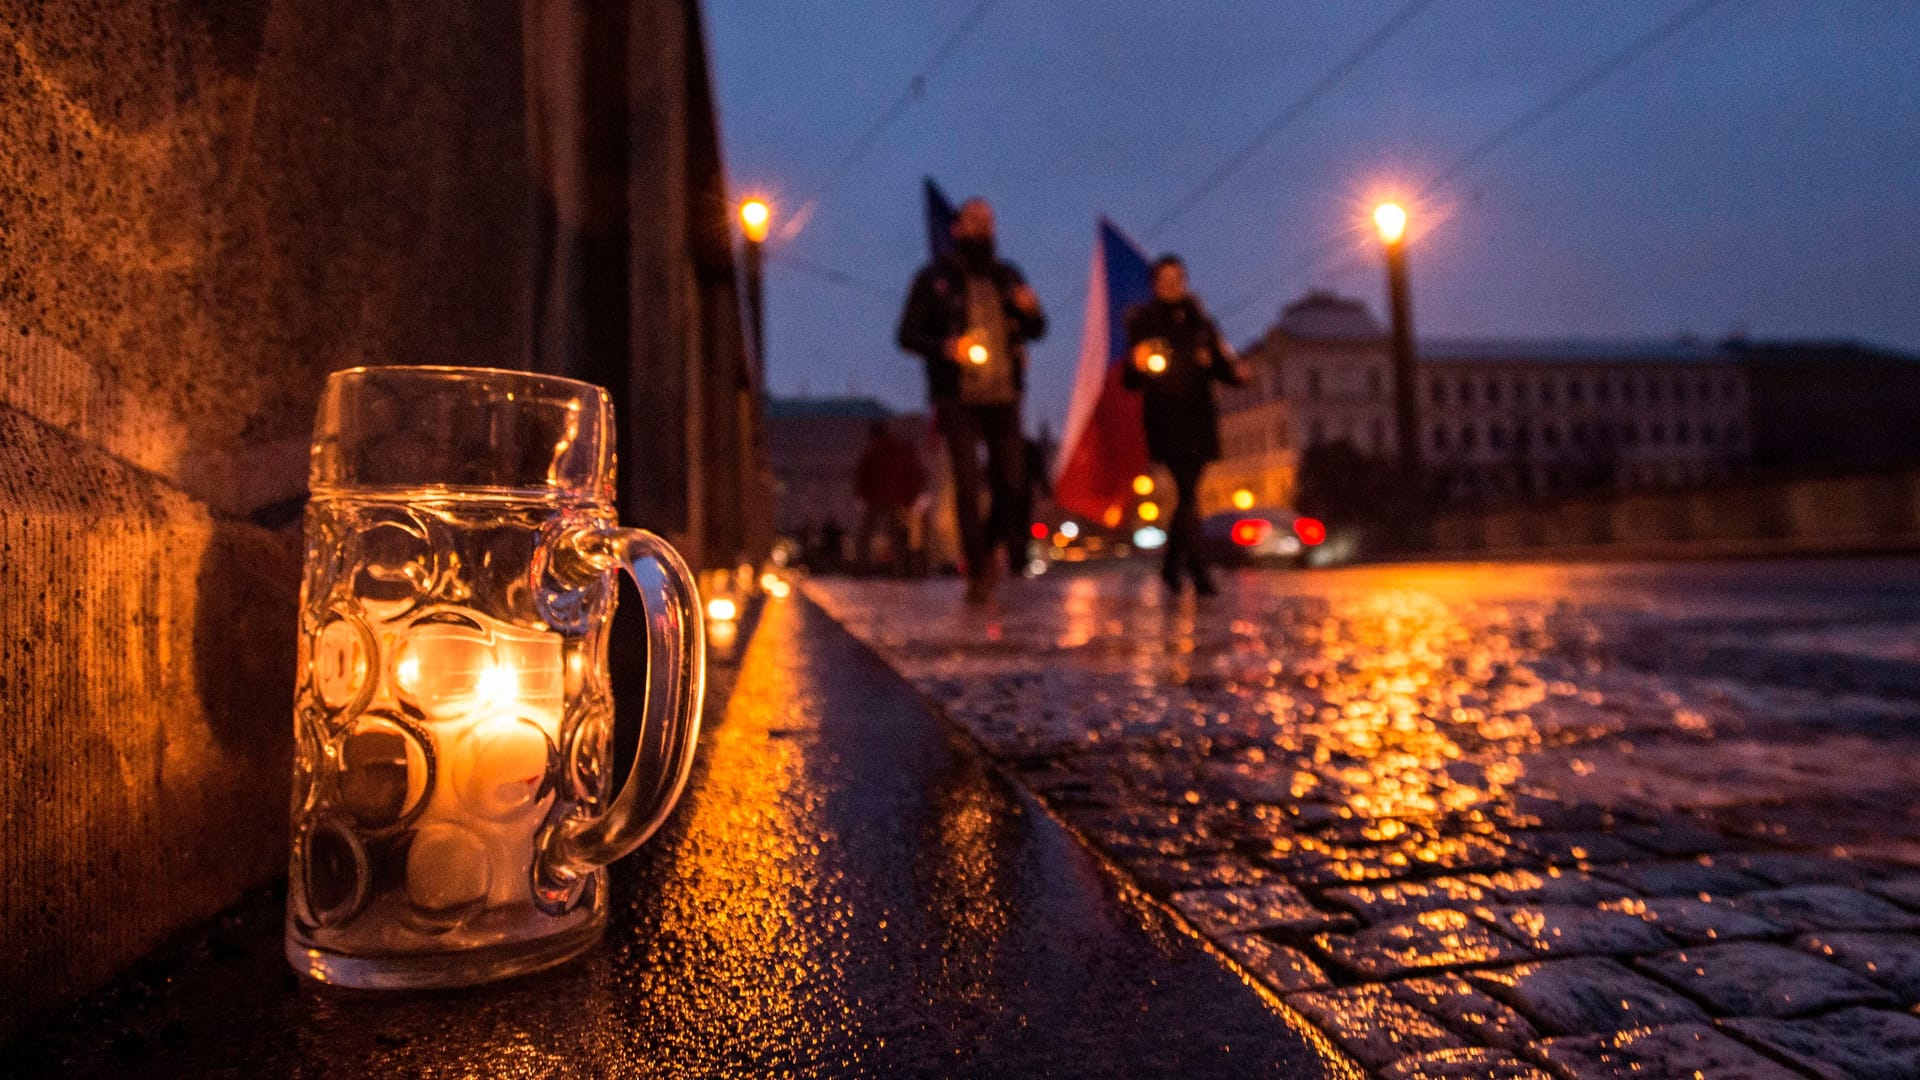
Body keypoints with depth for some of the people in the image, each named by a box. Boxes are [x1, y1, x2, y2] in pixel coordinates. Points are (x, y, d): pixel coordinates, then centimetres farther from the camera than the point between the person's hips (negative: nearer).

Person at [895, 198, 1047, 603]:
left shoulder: (1007, 276, 15)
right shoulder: (934, 278, 4)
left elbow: (1037, 330, 18)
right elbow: (907, 334, 0)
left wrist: (1030, 310, -5)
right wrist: (943, 347, -19)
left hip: (1004, 398, 3)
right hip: (959, 398, -3)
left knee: (1011, 484, -2)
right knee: (968, 485, -6)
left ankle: (991, 546, 23)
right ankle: (977, 573, 4)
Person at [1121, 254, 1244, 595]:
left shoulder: (1200, 321, 16)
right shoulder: (1143, 321, 5)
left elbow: (1221, 368, 18)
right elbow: (1130, 381, 2)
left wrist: (1236, 374, -5)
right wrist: (1137, 365, -21)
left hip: (1198, 417, 4)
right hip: (1165, 418, -4)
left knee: (1188, 490, 8)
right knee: (1187, 492, -16)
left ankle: (1172, 564, 24)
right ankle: (1198, 570, -17)